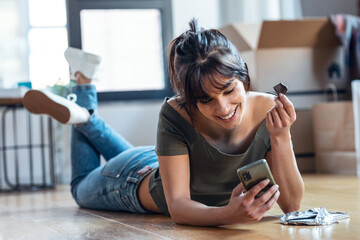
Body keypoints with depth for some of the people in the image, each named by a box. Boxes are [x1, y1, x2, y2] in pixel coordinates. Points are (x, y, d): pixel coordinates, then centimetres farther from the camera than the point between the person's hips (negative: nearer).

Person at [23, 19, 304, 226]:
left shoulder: (269, 111, -34)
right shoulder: (176, 114, -41)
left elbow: (291, 205, -33)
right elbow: (178, 206, -43)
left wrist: (281, 138, -48)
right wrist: (226, 214, -64)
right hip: (136, 177, -3)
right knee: (83, 188, 32)